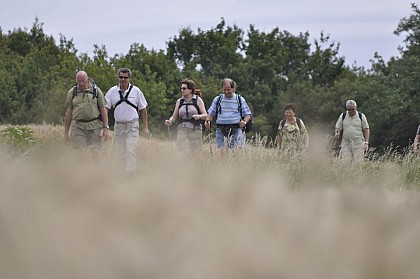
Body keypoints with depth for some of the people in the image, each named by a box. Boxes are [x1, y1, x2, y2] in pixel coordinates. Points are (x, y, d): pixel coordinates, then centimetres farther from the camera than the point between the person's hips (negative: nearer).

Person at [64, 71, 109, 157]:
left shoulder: (96, 91, 6)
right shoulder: (72, 92, 8)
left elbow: (103, 110, 6)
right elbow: (68, 113, 10)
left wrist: (106, 127, -2)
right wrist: (66, 133, 8)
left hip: (94, 127, 0)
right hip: (78, 127, 0)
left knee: (95, 153, -3)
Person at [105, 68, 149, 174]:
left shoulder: (136, 91, 0)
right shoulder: (112, 91, 2)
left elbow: (143, 109, 6)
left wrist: (145, 127, 5)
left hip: (132, 125, -2)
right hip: (118, 125, 2)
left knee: (131, 150, -13)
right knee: (119, 152, 7)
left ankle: (130, 173, -14)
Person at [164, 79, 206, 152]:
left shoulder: (198, 100, 2)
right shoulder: (179, 101, 11)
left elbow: (205, 115, -2)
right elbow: (174, 116, 14)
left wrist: (199, 116, -24)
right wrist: (169, 121, -8)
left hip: (195, 130, -2)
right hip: (182, 130, 2)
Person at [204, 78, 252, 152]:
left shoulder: (240, 100, 8)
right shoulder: (217, 99, 14)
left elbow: (247, 114, 10)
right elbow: (211, 113, 16)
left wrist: (244, 121, -11)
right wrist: (207, 121, -5)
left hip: (236, 131, -2)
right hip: (221, 131, 2)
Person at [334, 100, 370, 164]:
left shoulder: (361, 116, 4)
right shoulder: (343, 116, 8)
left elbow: (366, 130, 5)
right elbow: (338, 128, 12)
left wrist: (366, 143, -4)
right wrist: (337, 133, -12)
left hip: (358, 145, -1)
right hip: (346, 144, 2)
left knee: (357, 163, -8)